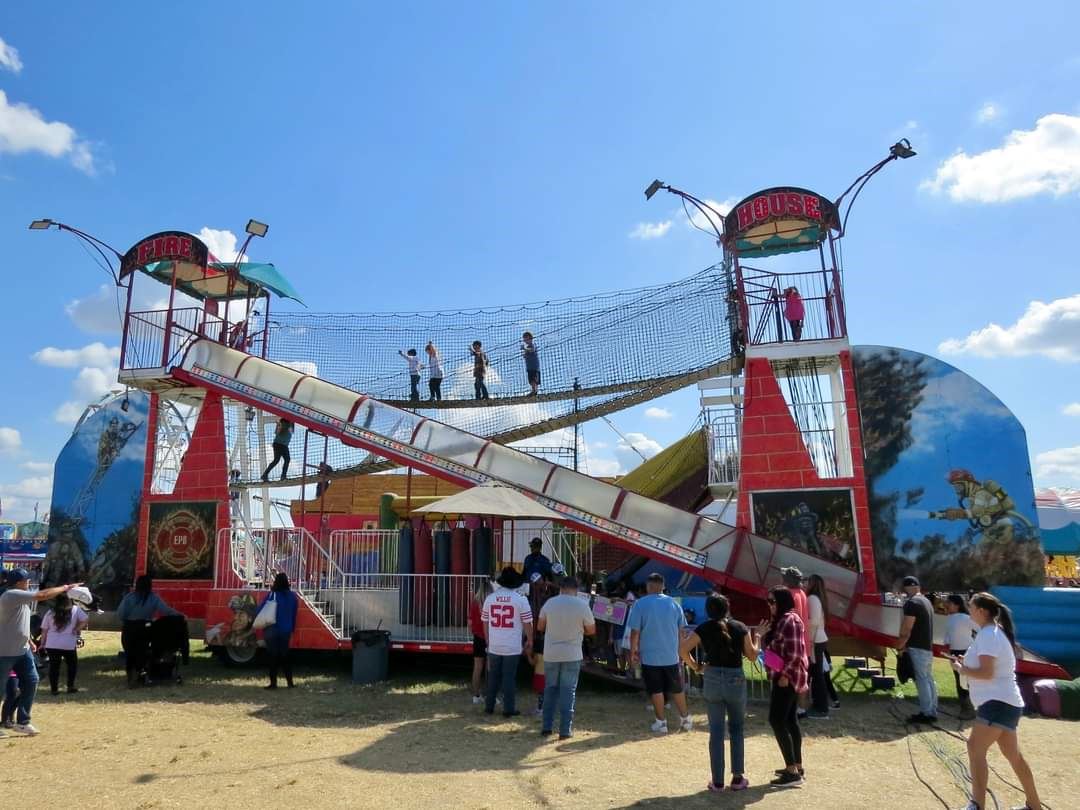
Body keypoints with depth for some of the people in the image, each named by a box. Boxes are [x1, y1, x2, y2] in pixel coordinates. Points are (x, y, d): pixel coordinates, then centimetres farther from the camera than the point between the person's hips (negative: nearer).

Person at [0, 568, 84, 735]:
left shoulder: (20, 597, 11)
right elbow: (42, 595, -26)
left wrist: (29, 641, 17)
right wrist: (65, 588, -18)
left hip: (22, 649, 9)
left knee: (31, 682, 6)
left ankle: (22, 721, 15)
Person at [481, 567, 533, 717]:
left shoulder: (490, 598, 2)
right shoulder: (520, 599, -9)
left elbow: (485, 622, 9)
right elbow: (527, 623, -8)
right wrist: (529, 643, 4)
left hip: (494, 646, 3)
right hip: (513, 647, -3)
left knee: (493, 677, 15)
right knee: (509, 678, 5)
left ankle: (489, 707, 23)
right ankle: (509, 709, 10)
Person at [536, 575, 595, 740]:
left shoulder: (549, 603, -4)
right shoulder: (582, 605, -9)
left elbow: (540, 627, 5)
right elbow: (591, 630, 1)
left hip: (551, 654, 2)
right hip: (572, 655, -2)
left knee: (550, 689, 15)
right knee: (568, 692, 6)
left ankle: (546, 727, 17)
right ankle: (565, 730, 7)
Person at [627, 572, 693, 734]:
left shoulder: (640, 604, -11)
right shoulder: (674, 604, 1)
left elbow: (635, 632, -11)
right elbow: (681, 631, 7)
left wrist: (633, 651, 0)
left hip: (650, 656, -3)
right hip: (671, 655, 3)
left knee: (656, 690, 8)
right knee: (676, 688, 16)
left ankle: (661, 722, 13)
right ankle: (685, 719, 26)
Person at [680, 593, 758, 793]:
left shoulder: (704, 628, -2)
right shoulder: (740, 627, -2)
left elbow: (683, 649, -11)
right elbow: (752, 656, 4)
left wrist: (695, 667, 3)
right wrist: (756, 638, 19)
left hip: (712, 679, 0)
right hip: (736, 680, 0)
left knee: (716, 731, 8)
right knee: (737, 729, 17)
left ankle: (717, 781, 12)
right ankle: (738, 778, 18)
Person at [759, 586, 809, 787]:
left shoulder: (790, 620, -17)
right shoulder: (779, 620, 14)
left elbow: (795, 652, -23)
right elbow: (772, 648, 20)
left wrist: (785, 675, -21)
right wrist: (762, 635, 5)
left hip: (788, 678, -10)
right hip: (786, 677, 10)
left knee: (777, 720, -10)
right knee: (790, 721, 14)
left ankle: (793, 771, -8)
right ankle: (797, 767, 22)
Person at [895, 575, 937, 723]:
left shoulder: (911, 603, -16)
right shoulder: (927, 601, 14)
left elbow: (906, 629, -18)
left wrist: (899, 646, -6)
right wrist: (905, 644, 19)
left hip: (917, 648, -9)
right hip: (928, 647, 9)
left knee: (921, 680, -5)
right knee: (929, 679, 12)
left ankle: (926, 713, -2)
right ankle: (932, 712, 17)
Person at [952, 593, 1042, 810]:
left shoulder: (988, 634, -17)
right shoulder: (995, 631, 15)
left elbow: (986, 673, -23)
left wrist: (961, 669, -10)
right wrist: (968, 662, 11)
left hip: (998, 703, -11)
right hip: (1004, 702, 11)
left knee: (975, 746, -22)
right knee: (1013, 755, 22)